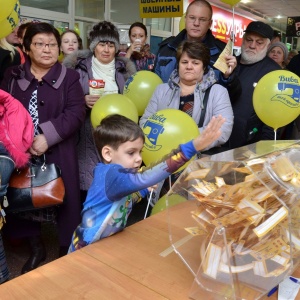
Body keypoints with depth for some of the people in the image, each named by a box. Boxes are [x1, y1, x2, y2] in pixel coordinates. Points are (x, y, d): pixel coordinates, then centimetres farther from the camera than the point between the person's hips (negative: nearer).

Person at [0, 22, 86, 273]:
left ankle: (67, 250, 25)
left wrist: (47, 137, -20)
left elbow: (75, 113, -10)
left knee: (64, 199, 4)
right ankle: (36, 247, 33)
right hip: (21, 152, 3)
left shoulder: (69, 77, 2)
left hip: (58, 153, -2)